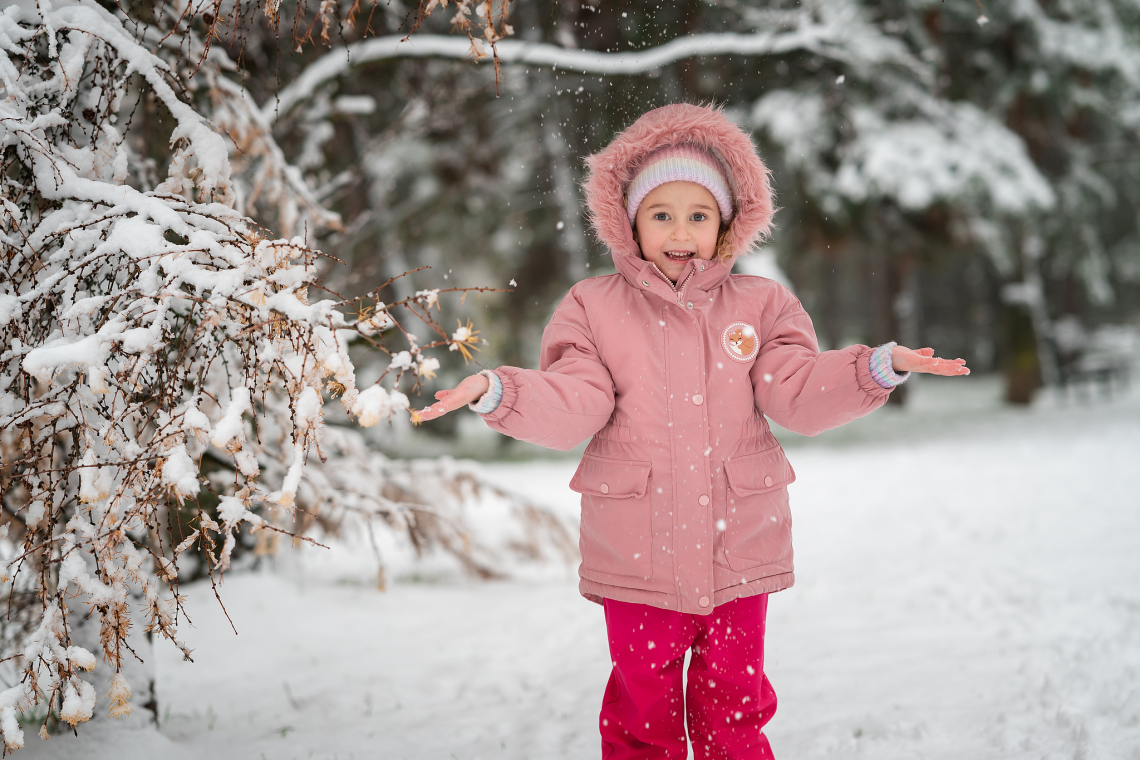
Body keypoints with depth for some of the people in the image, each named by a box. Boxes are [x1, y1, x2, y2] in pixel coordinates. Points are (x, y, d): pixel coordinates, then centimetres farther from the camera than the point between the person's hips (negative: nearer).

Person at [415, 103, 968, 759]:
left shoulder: (761, 305, 5)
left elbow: (798, 393, -7)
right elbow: (571, 407, -8)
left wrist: (880, 367, -22)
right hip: (638, 556, 0)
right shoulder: (595, 307, 3)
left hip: (738, 552, 1)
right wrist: (495, 391, -25)